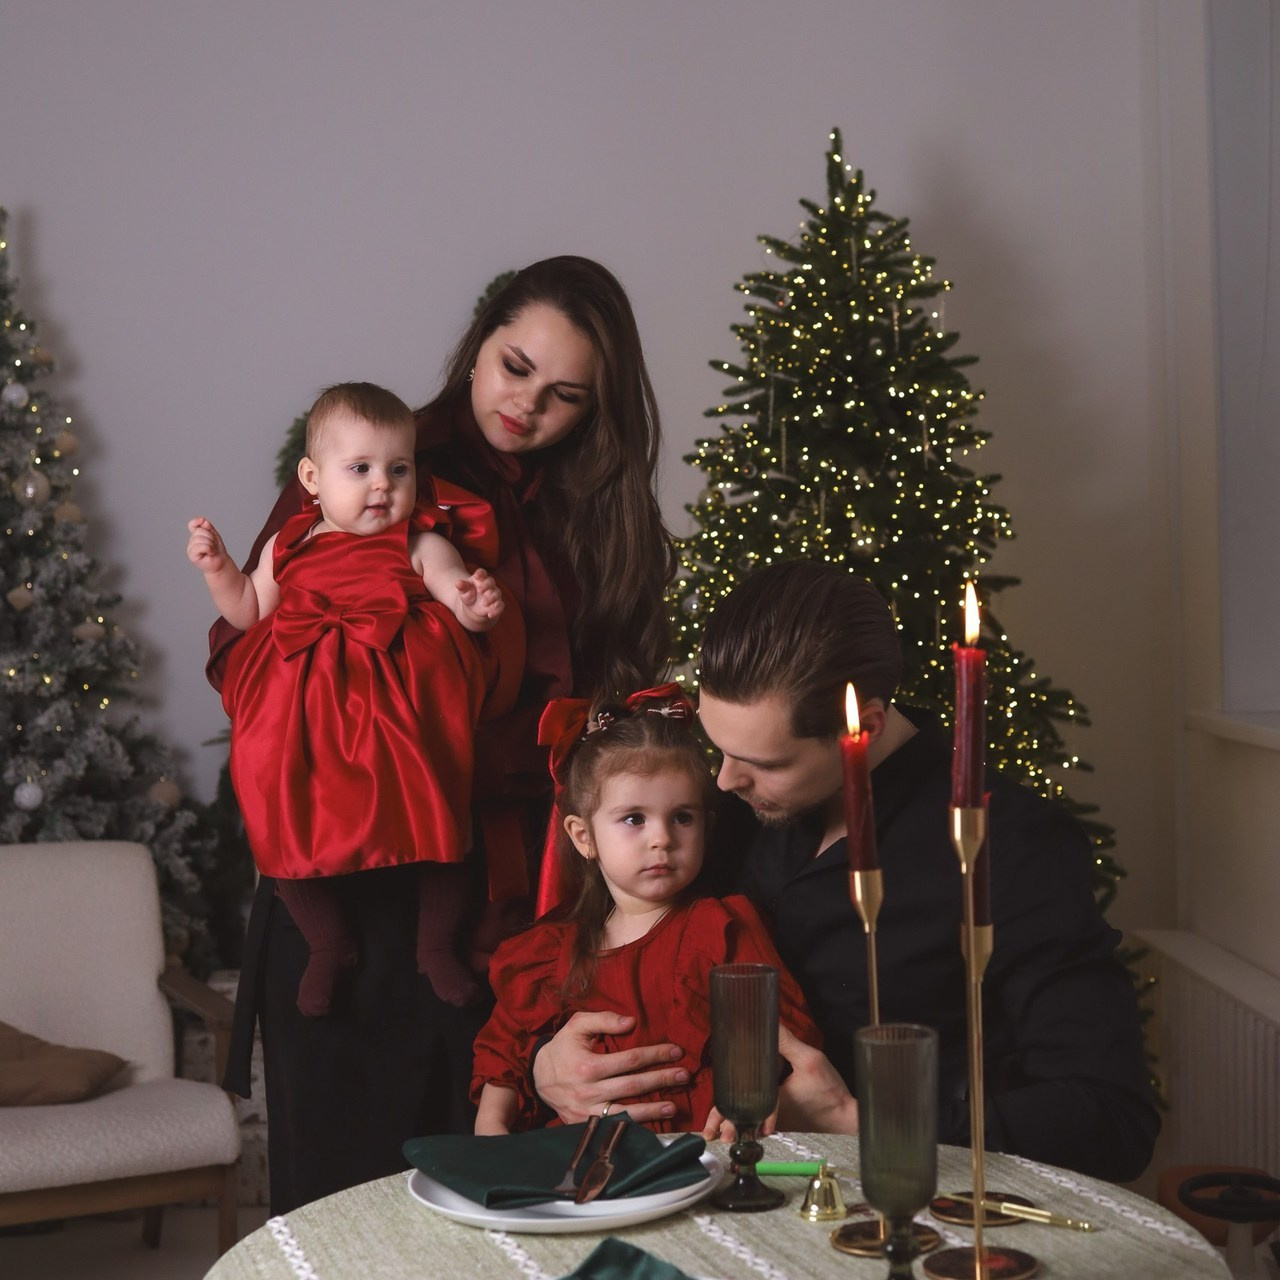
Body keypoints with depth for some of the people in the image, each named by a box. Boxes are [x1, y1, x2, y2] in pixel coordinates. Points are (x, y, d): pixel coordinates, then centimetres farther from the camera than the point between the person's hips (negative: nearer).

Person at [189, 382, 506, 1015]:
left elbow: (460, 598, -7)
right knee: (287, 832, 1)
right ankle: (329, 946, 28)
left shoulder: (421, 546, 3)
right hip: (304, 727, 2)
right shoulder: (287, 549, 12)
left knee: (437, 823, -4)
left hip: (405, 722, -2)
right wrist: (218, 569, 8)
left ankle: (436, 946, 23)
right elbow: (252, 613, 21)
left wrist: (478, 606, -29)